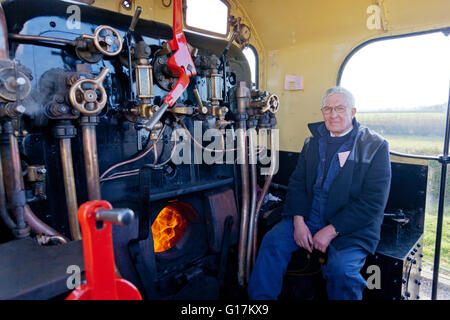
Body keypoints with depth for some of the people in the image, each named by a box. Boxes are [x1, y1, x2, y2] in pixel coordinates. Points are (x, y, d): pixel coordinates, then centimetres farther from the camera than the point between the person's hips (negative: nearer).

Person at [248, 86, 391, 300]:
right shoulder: (312, 143, 12)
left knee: (341, 268, -28)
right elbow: (297, 183, 8)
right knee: (272, 241, -15)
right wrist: (298, 221, -9)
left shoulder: (375, 146, -4)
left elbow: (373, 202, -11)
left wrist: (331, 231, -16)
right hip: (308, 218, 4)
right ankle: (260, 297, 2)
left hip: (351, 226, -3)